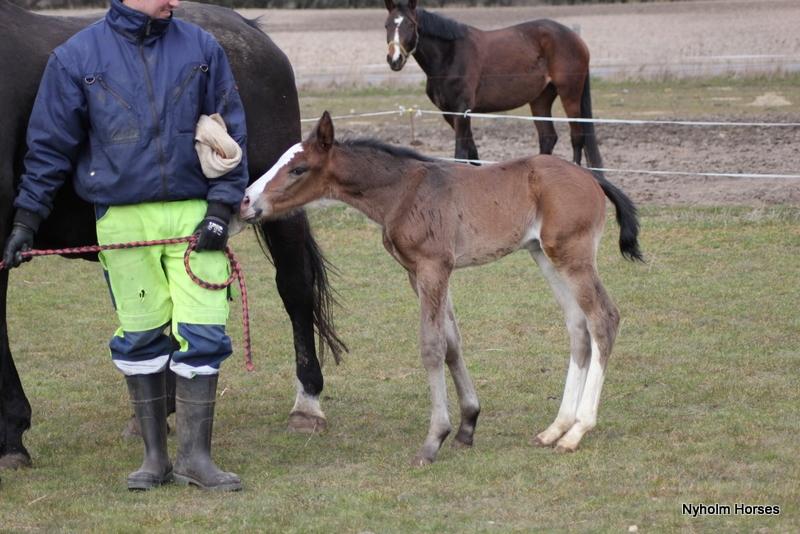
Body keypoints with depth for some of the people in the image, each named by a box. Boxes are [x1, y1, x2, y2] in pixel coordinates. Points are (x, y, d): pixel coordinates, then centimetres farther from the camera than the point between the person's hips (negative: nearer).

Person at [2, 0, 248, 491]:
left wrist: (223, 205, -3)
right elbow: (50, 144, 6)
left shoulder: (201, 49, 3)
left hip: (195, 215, 1)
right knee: (140, 337, 6)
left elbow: (231, 132, 7)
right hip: (123, 220, 0)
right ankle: (155, 457, 17)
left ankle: (196, 455, 7)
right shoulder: (77, 57, 0)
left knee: (202, 332, -4)